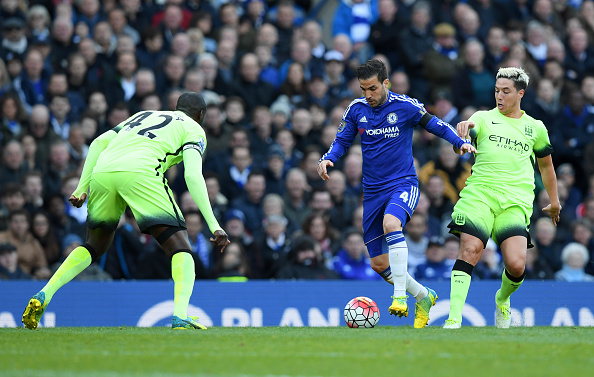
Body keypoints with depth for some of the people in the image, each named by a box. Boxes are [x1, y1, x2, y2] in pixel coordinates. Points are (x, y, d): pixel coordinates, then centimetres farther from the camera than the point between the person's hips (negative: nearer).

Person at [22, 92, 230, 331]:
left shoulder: (143, 116, 37)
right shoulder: (194, 129, 21)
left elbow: (99, 143, 25)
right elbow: (193, 175, 3)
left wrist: (82, 188, 24)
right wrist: (214, 226, -1)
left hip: (102, 172, 5)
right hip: (139, 172, -5)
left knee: (94, 246, 25)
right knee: (181, 250, -1)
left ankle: (44, 295, 10)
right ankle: (180, 316, -23)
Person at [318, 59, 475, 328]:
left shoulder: (405, 106, -7)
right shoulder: (356, 109, 4)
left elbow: (437, 126, 2)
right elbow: (342, 140, 14)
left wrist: (461, 142, -14)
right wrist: (327, 159, -6)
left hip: (403, 183, -5)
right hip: (373, 191, 5)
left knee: (391, 223, -38)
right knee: (379, 264, 4)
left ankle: (400, 296, -35)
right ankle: (423, 296, 28)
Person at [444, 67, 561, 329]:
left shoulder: (535, 128, 17)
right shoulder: (484, 118, 10)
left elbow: (546, 165, 30)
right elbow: (465, 135, -12)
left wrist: (554, 202, 35)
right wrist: (464, 128, -37)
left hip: (515, 202, 1)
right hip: (479, 195, -1)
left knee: (516, 265, -15)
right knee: (469, 251, -20)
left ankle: (503, 299, 19)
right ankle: (454, 318, -20)